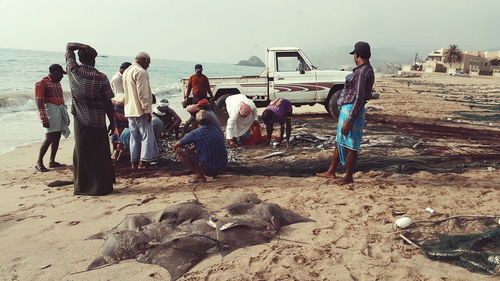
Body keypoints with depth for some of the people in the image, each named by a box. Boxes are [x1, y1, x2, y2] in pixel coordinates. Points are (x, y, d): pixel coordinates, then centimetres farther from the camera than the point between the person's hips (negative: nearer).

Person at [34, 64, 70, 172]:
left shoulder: (57, 83, 20)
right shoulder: (42, 83, -5)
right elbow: (39, 102, -11)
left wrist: (66, 115, 23)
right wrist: (44, 119, -18)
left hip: (60, 111, 8)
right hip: (51, 110, -8)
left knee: (57, 138, 7)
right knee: (49, 138, -12)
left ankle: (52, 161, 14)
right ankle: (39, 162, -2)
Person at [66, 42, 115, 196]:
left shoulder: (73, 71, -3)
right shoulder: (101, 78, -12)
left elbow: (69, 47, 12)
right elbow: (108, 103, -7)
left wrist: (83, 46, -5)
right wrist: (112, 122, 2)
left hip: (80, 121, 3)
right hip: (97, 122, -3)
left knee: (81, 154, 12)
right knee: (100, 155, 5)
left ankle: (82, 186, 19)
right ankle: (102, 186, 11)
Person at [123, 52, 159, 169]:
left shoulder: (126, 71, 17)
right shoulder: (141, 72, -14)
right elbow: (143, 93, -20)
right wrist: (147, 110, -17)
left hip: (129, 110, 9)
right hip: (140, 110, -9)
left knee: (134, 136, 13)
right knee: (147, 135, -1)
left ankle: (134, 162, 16)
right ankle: (144, 162, -1)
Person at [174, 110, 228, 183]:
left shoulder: (195, 133, -9)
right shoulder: (217, 130, 6)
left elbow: (175, 146, 2)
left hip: (208, 169, -6)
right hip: (222, 167, 6)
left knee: (179, 150, -1)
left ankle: (199, 175, -6)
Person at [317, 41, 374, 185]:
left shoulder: (363, 72, -18)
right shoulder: (365, 70, 13)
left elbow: (359, 98, -22)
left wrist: (349, 120, -22)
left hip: (353, 111, -11)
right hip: (346, 109, 11)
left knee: (350, 146, 1)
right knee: (340, 142, 17)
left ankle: (348, 177, 13)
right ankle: (331, 172, 28)